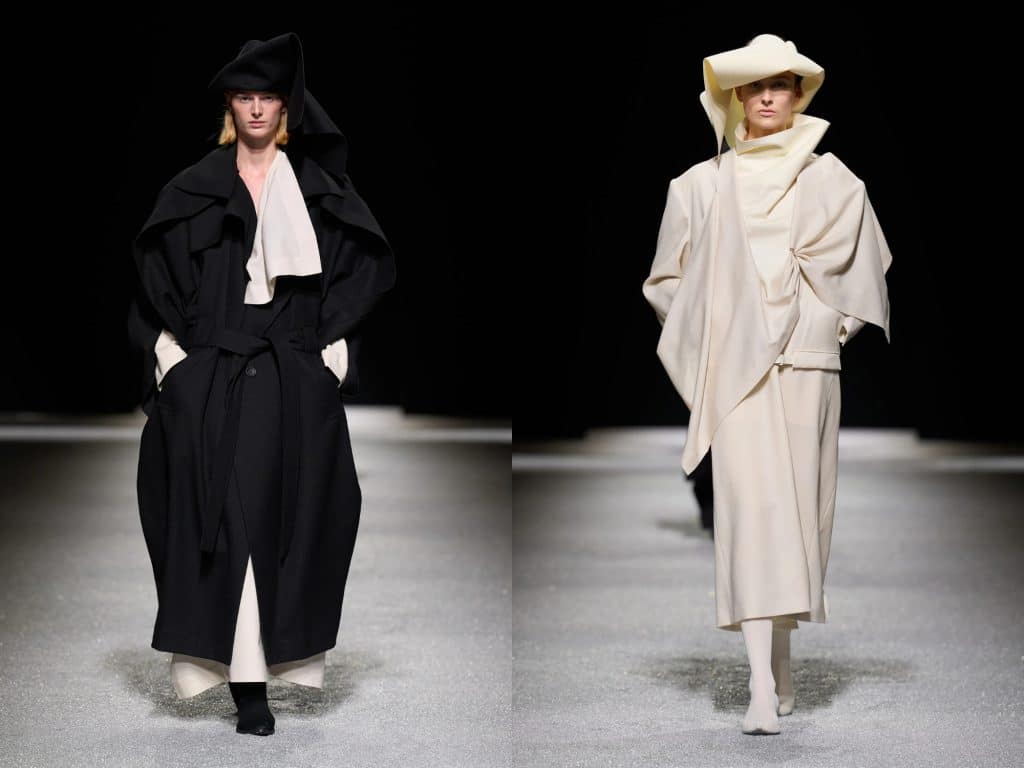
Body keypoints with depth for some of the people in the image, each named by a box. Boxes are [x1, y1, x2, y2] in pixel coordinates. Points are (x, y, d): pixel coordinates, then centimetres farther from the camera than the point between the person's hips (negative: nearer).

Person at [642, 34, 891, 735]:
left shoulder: (832, 179, 9)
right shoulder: (703, 184, 9)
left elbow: (866, 268, 17)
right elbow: (668, 280, 16)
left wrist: (832, 326, 8)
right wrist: (707, 334, 7)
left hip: (807, 366, 1)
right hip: (735, 368, -1)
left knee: (798, 512, 3)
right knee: (751, 510, -13)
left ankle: (780, 670, 16)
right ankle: (763, 689, -17)